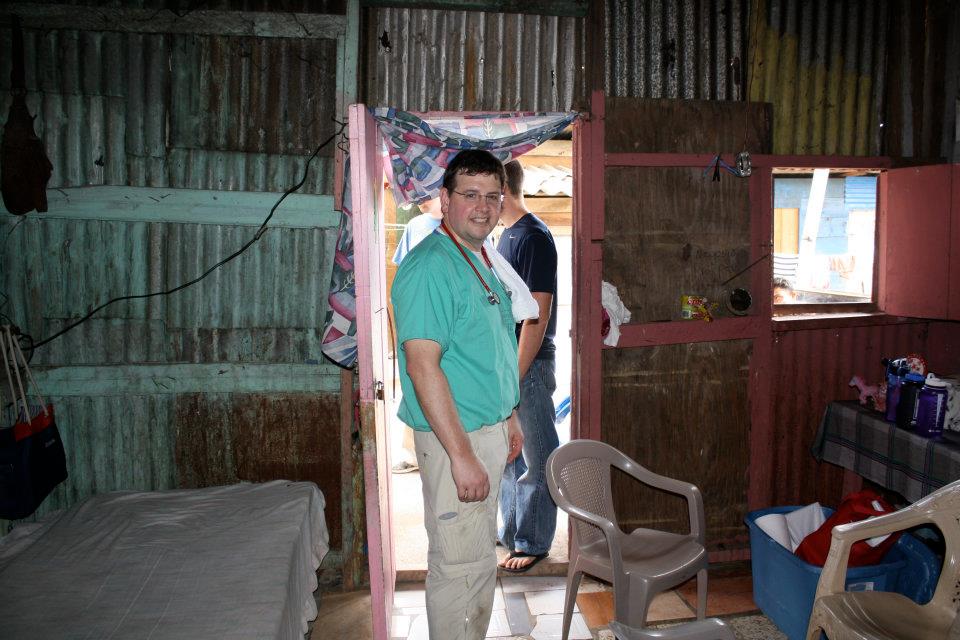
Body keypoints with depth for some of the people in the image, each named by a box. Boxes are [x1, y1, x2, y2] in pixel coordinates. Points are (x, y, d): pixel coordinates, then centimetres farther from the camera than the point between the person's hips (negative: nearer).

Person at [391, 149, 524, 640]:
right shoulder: (429, 266, -19)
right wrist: (461, 455, -26)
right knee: (458, 564, 4)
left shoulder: (481, 262, 12)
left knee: (483, 556, 22)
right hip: (455, 437, -10)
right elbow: (422, 364, -25)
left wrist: (510, 419, 19)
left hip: (490, 431, 10)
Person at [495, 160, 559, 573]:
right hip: (504, 362, 10)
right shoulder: (507, 235, 14)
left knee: (536, 459, 4)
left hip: (529, 366, -10)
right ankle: (510, 531, 33)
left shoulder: (534, 237, -16)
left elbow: (538, 314, -20)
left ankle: (533, 543, 17)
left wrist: (515, 376, -20)